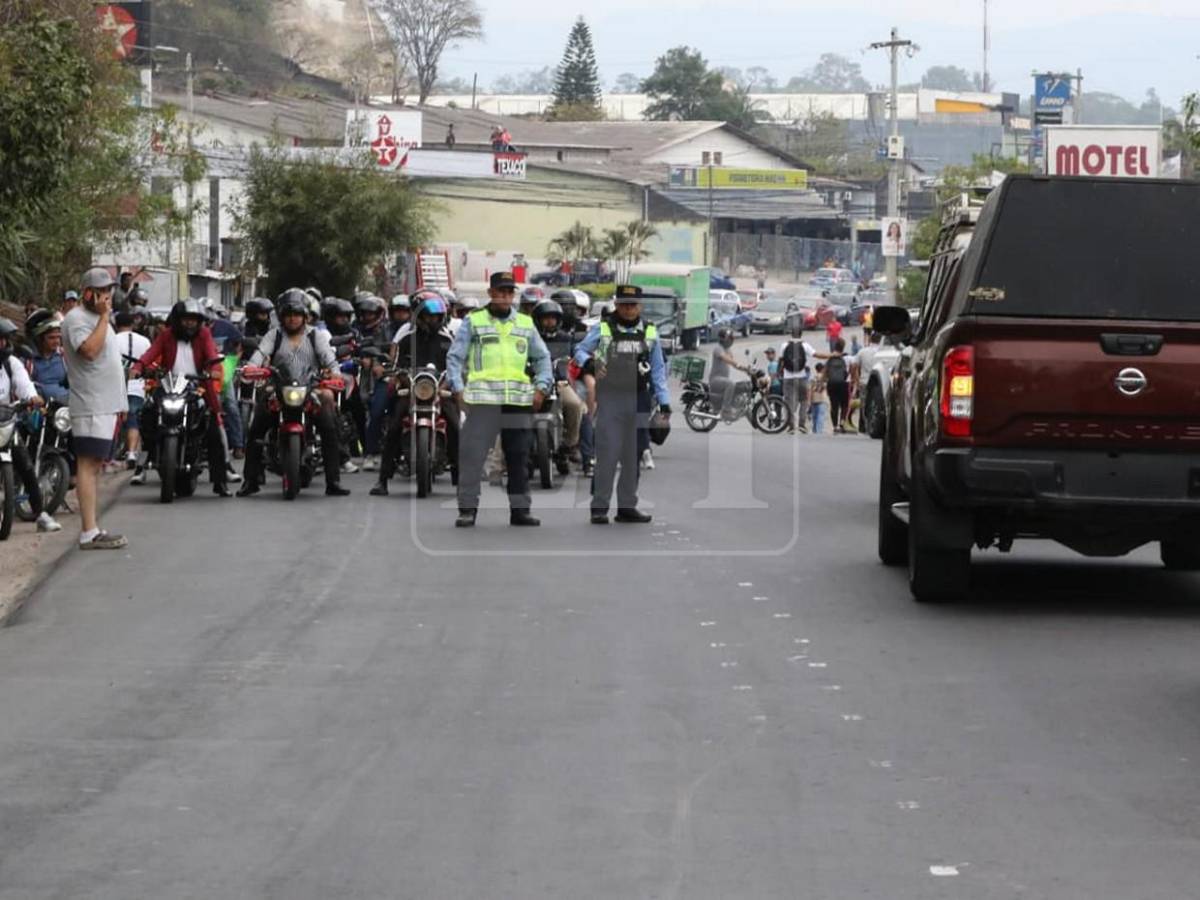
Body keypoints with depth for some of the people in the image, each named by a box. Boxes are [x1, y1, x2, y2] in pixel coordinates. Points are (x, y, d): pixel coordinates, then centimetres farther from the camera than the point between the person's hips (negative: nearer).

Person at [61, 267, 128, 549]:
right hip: (90, 407, -10)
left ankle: (93, 529, 15)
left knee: (95, 466, 12)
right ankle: (89, 533, -15)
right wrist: (104, 317, -21)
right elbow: (90, 350, -27)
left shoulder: (99, 319, 21)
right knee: (88, 465, -12)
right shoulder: (77, 318, -11)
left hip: (107, 406, 10)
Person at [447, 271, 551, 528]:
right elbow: (454, 357, 6)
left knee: (519, 457, 6)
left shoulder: (526, 324, 17)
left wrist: (541, 387, 7)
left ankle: (520, 509, 13)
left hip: (519, 400, 3)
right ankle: (467, 509, -5)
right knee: (472, 454, -8)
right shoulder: (473, 321, 8)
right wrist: (458, 388, -6)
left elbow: (542, 357, 22)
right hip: (483, 399, -3)